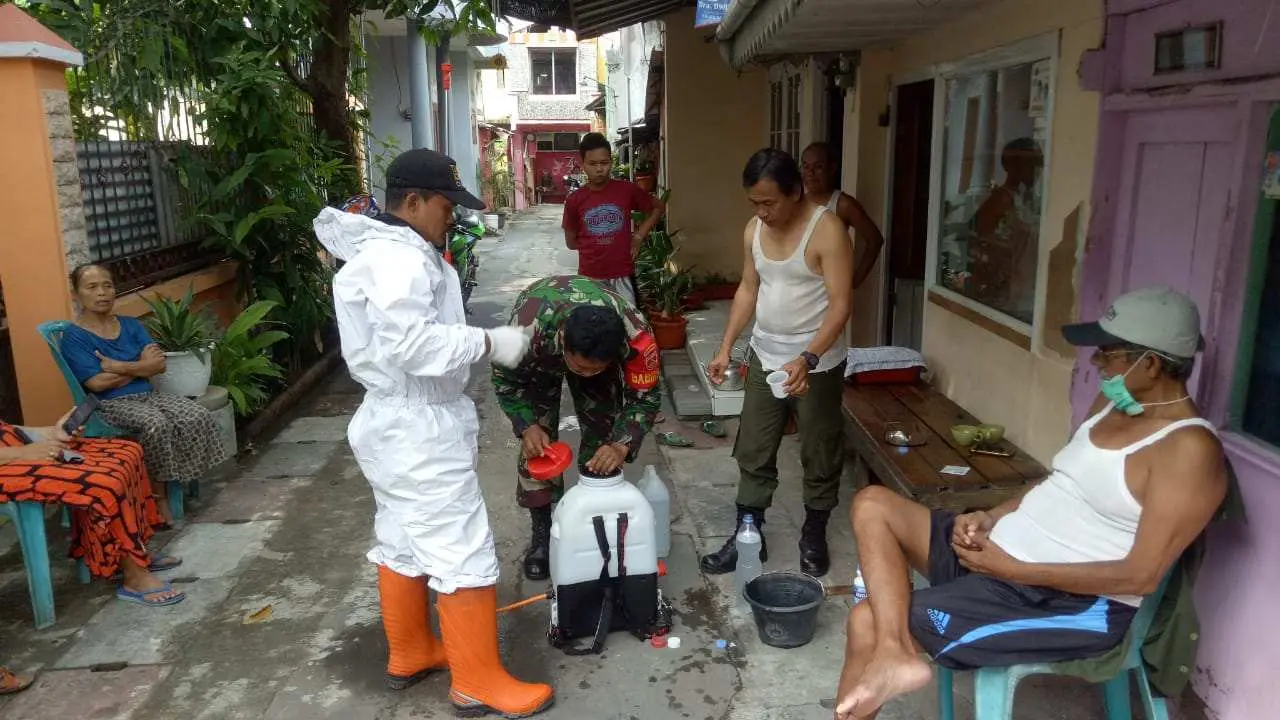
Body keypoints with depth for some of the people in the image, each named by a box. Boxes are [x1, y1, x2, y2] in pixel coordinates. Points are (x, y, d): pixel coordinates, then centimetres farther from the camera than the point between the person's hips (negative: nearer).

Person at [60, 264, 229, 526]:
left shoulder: (132, 325, 12)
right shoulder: (74, 336, -3)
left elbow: (158, 364, 1)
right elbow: (97, 383, -15)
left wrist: (119, 367, -12)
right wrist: (141, 366, -8)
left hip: (149, 394, 5)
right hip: (111, 405, -5)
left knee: (199, 417, -21)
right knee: (156, 425, -35)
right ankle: (158, 496, -18)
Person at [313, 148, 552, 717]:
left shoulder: (383, 250, 13)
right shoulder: (400, 259, -21)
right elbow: (411, 345, -32)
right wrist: (488, 343, -26)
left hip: (398, 422, 11)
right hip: (419, 429, -11)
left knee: (403, 543, 21)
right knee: (463, 553, -2)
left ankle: (408, 654, 37)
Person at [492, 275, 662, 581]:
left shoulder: (636, 335, -42)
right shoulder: (527, 327, -44)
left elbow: (645, 397, -26)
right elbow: (506, 380, -23)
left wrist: (621, 445, -41)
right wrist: (527, 427, -37)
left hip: (601, 347, 1)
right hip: (540, 358, -1)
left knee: (603, 436, -4)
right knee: (537, 445, -7)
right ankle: (543, 532, 9)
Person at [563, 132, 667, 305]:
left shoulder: (627, 190, -3)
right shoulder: (575, 200, -2)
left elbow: (658, 207, 12)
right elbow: (571, 242, 8)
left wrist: (639, 236, 4)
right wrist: (596, 245, 3)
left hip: (622, 277, 0)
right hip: (589, 278, 0)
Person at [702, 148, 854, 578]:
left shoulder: (827, 230, -18)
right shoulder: (754, 231, 1)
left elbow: (840, 305, -21)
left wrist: (807, 359, -33)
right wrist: (726, 347, 6)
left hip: (818, 363, -5)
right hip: (764, 357, 6)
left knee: (819, 456, 9)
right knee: (753, 453, 10)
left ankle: (814, 537, 28)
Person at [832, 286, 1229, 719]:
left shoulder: (1190, 449, -18)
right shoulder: (1114, 403, 10)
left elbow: (1140, 576, -22)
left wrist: (1012, 569, -22)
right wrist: (990, 518, 0)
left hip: (1072, 602, -10)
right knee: (872, 505, -5)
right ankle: (893, 654, -19)